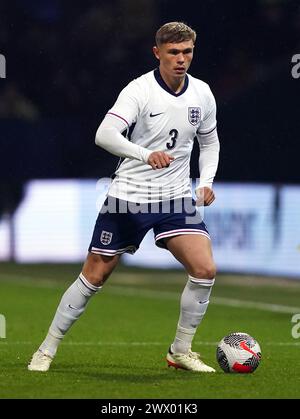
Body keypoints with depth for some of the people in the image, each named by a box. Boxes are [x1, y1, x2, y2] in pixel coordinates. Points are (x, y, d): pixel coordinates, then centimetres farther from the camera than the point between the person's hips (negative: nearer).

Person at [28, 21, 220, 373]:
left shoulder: (202, 93, 2)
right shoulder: (140, 90, -14)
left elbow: (210, 142, 19)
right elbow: (104, 135, -28)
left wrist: (206, 182, 4)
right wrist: (146, 154, -43)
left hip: (176, 199, 4)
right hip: (128, 197, -4)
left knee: (204, 270, -13)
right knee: (94, 276, 1)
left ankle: (180, 352, 5)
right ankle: (47, 350, 15)